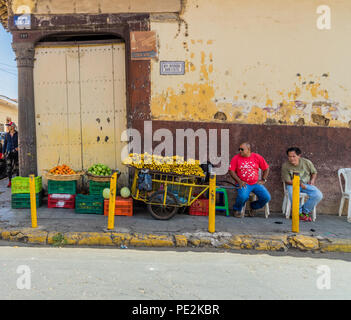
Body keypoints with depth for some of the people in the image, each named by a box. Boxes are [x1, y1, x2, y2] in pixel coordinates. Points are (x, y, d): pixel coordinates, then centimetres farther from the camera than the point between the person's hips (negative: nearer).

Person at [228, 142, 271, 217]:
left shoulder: (257, 157, 3)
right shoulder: (236, 158, -2)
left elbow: (266, 168, 12)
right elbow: (231, 171, -3)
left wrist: (263, 180, 4)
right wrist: (239, 181, -12)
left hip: (256, 183, 3)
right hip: (243, 184, -3)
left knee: (266, 197, -13)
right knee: (243, 196, -33)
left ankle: (252, 207, 17)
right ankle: (237, 210, 1)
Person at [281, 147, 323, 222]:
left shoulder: (307, 162, -4)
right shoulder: (285, 165, -12)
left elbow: (314, 172, 13)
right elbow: (287, 181, -11)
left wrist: (312, 180, -7)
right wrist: (299, 184, -23)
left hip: (306, 184, 3)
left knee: (319, 195, -22)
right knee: (292, 195, -38)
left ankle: (305, 211, 0)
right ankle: (299, 213, -9)